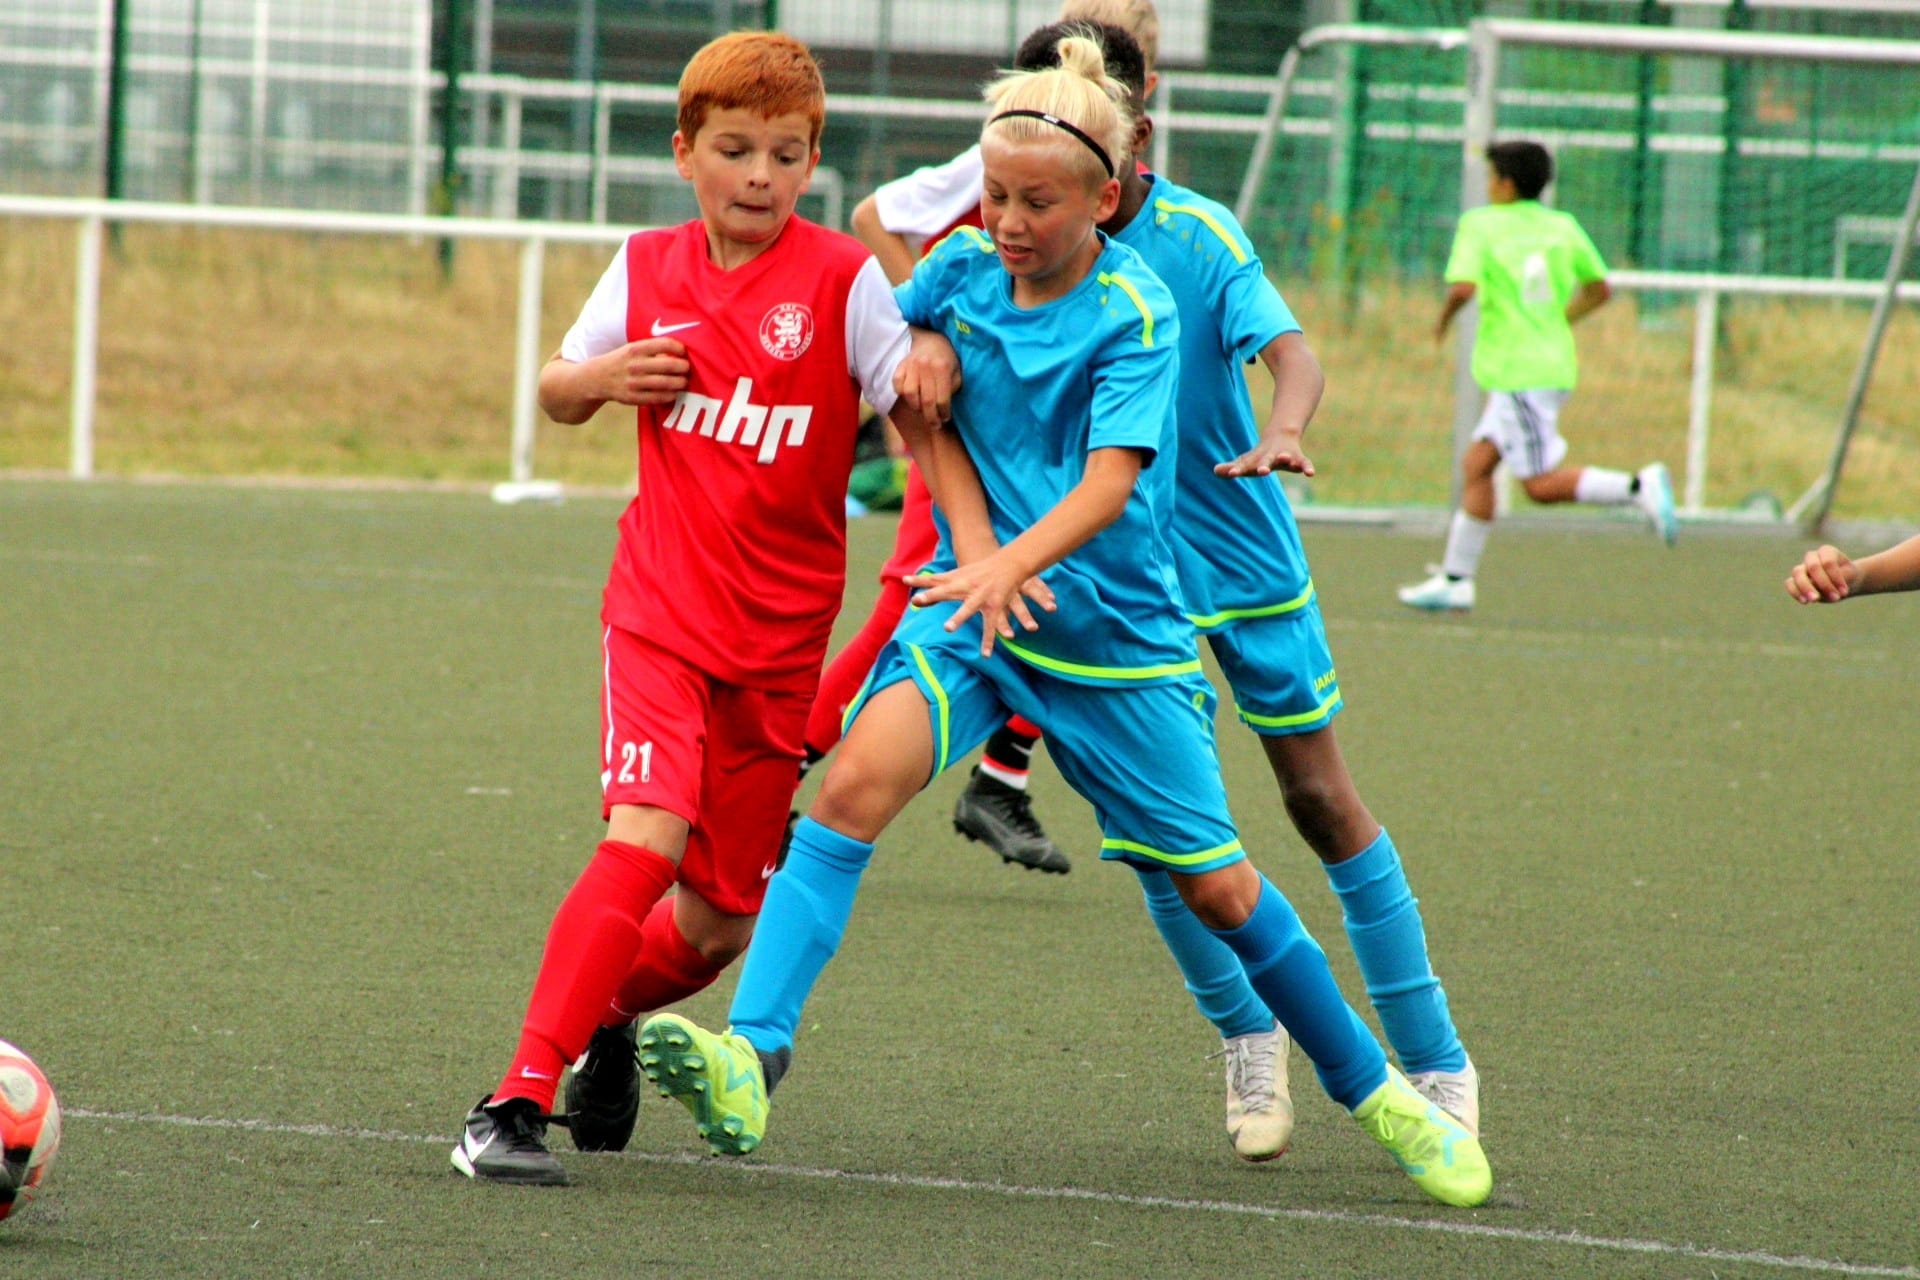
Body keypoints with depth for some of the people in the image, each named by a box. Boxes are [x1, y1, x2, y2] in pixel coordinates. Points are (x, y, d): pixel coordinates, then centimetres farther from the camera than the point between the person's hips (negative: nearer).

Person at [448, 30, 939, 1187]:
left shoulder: (843, 280, -6)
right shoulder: (648, 271, 4)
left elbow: (920, 412, -9)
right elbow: (558, 392, 20)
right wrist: (600, 379, -2)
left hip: (777, 644, 0)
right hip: (660, 616, 0)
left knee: (722, 921, 7)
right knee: (647, 838, -22)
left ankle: (606, 1017, 40)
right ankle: (517, 1101, -22)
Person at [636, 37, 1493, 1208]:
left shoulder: (1136, 313, -14)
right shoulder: (961, 272, -2)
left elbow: (1109, 483, -24)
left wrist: (1014, 563, -43)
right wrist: (970, 538, -3)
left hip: (1116, 630, -2)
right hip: (971, 602, 2)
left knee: (1218, 888, 6)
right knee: (862, 774, -26)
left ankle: (1374, 1091, 27)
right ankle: (752, 1050, -34)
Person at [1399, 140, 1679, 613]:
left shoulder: (1480, 224, -6)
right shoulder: (1562, 227, 11)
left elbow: (1463, 287, -19)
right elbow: (1599, 288, 15)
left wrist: (1443, 321, 1)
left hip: (1519, 373, -8)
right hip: (1553, 365, 8)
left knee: (1542, 482, -7)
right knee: (1476, 464, 12)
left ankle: (1638, 487, -21)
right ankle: (1455, 579, 12)